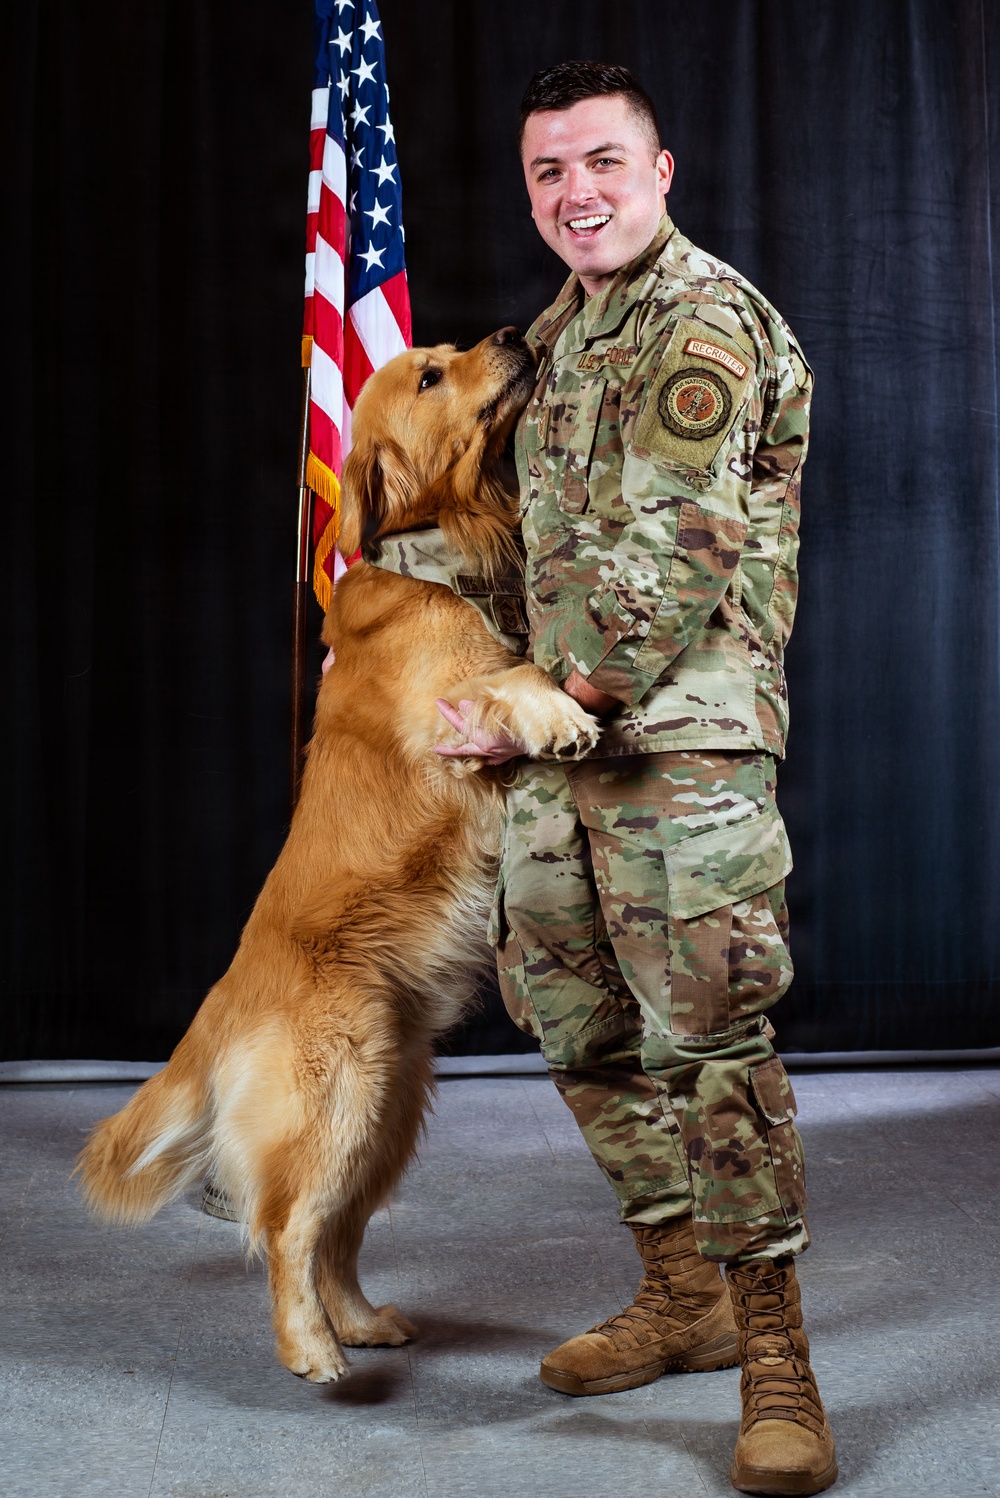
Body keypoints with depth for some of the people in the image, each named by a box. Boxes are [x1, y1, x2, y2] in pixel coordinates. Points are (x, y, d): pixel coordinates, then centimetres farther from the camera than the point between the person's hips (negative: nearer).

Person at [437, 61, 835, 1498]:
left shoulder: (702, 319, -9)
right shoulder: (559, 327, 19)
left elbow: (669, 556, -17)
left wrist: (552, 701, -14)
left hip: (683, 728, -9)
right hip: (556, 740, 9)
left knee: (710, 1039, -11)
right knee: (589, 1032, 12)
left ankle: (776, 1364, -2)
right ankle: (684, 1298, 26)